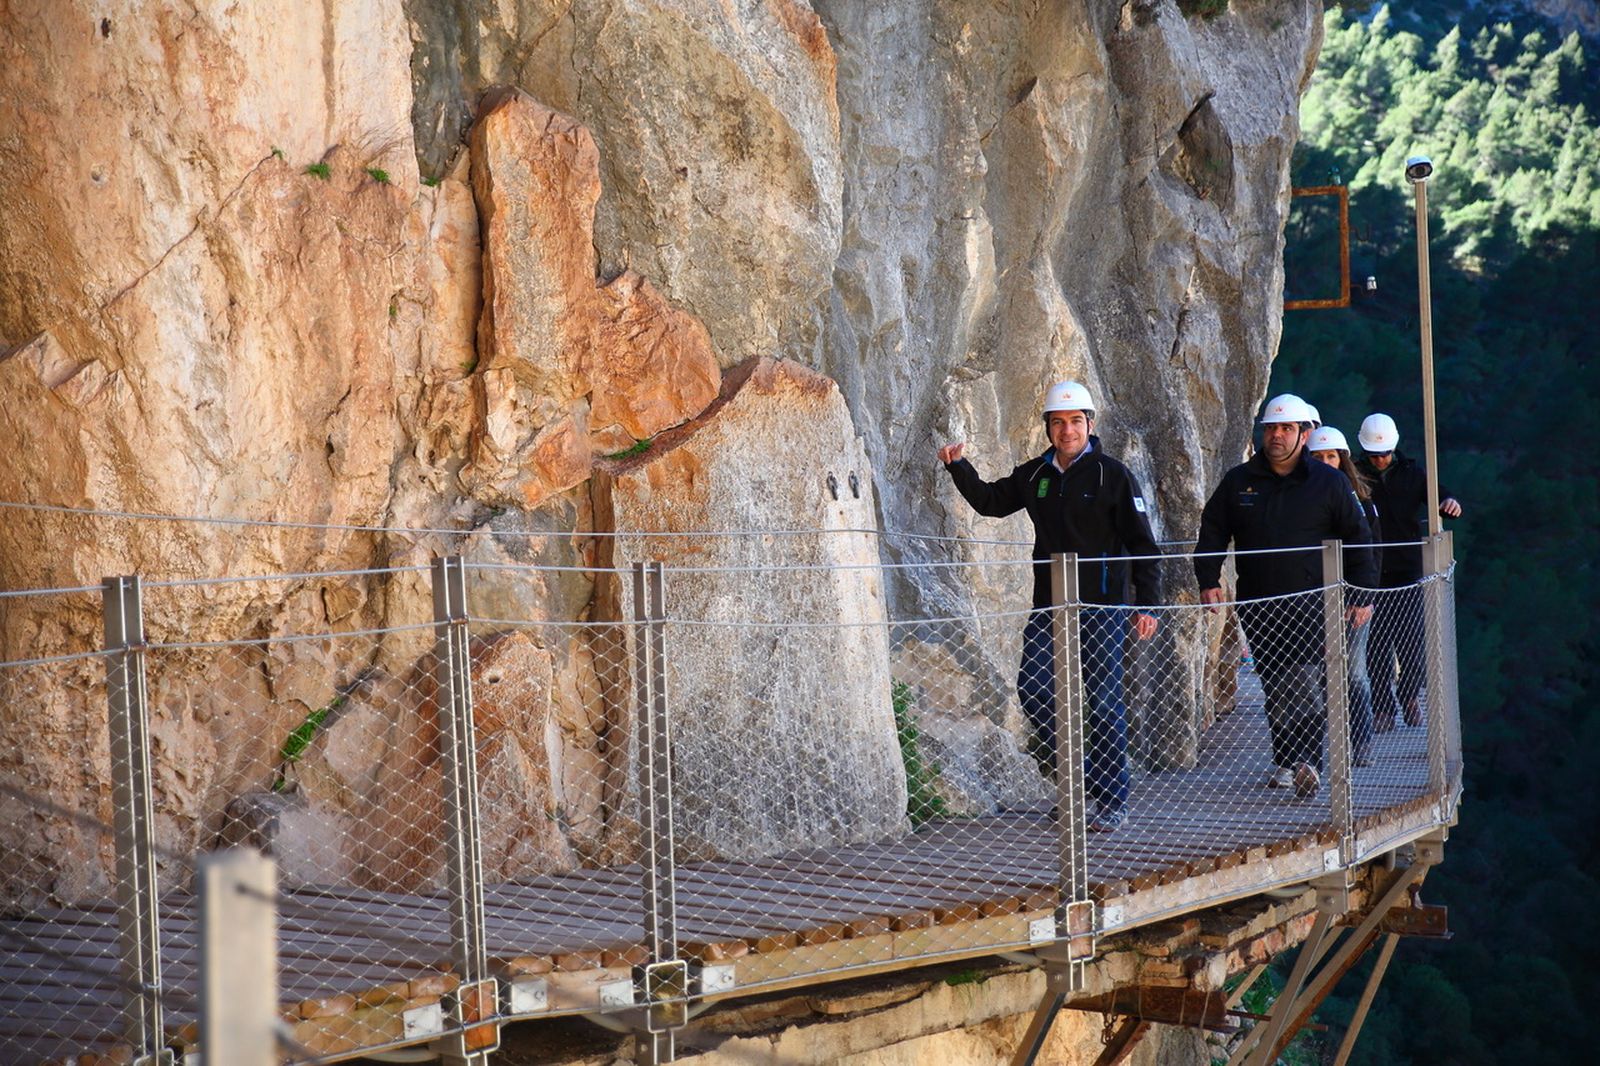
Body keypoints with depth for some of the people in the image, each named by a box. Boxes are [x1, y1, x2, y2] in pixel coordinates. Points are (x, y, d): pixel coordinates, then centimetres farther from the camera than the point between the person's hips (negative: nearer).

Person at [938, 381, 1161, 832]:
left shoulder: (1112, 476, -4)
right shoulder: (1034, 475, 10)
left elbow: (1142, 545, -4)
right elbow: (990, 501, 26)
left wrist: (1148, 604, -10)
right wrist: (958, 468, 9)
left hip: (1102, 607, -5)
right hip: (1049, 605, 5)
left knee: (1103, 702, -2)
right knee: (1032, 688, -4)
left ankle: (1113, 802, 7)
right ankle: (1079, 775, 13)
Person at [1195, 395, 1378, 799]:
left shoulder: (1328, 482, 3)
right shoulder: (1239, 481, 10)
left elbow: (1357, 538, 7)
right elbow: (1212, 532, 17)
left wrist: (1363, 594, 3)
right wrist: (1208, 581, 6)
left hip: (1309, 604, -3)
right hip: (1257, 606, 3)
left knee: (1304, 683, -15)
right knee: (1273, 687, 5)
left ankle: (1308, 762, -23)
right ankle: (1285, 761, 13)